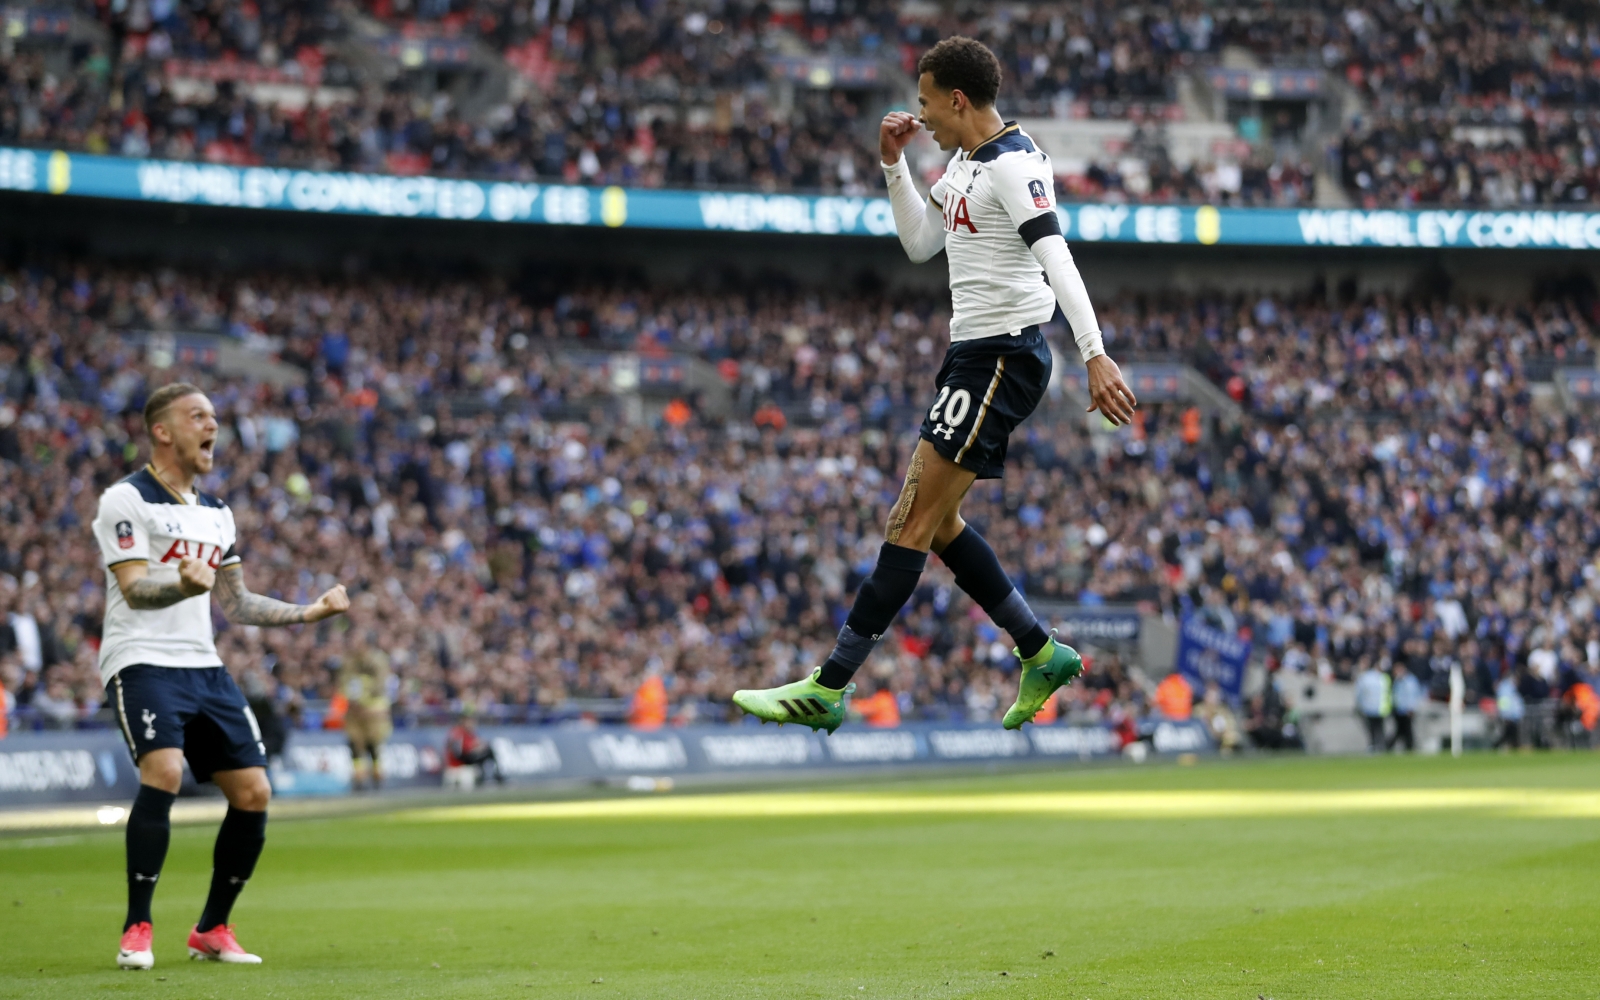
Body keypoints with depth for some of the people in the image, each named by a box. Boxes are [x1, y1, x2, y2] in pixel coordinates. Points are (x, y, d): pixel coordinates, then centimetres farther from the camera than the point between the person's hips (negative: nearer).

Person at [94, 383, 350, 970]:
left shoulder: (216, 513, 19)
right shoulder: (127, 499, -5)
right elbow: (134, 587, -17)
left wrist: (311, 612, 17)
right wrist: (187, 585, -37)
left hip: (203, 666, 8)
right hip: (142, 659, -8)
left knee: (253, 791, 1)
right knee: (163, 771, -29)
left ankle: (212, 930, 17)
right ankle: (136, 929, -18)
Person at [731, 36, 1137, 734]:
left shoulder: (1015, 166, -16)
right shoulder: (965, 162, 14)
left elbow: (1057, 259, -26)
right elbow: (921, 243, 24)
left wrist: (1095, 355, -35)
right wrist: (894, 165, 13)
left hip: (1003, 356, -10)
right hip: (972, 354, 11)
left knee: (913, 520, -11)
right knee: (935, 521, 13)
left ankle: (827, 690, -11)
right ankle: (1041, 655, 21)